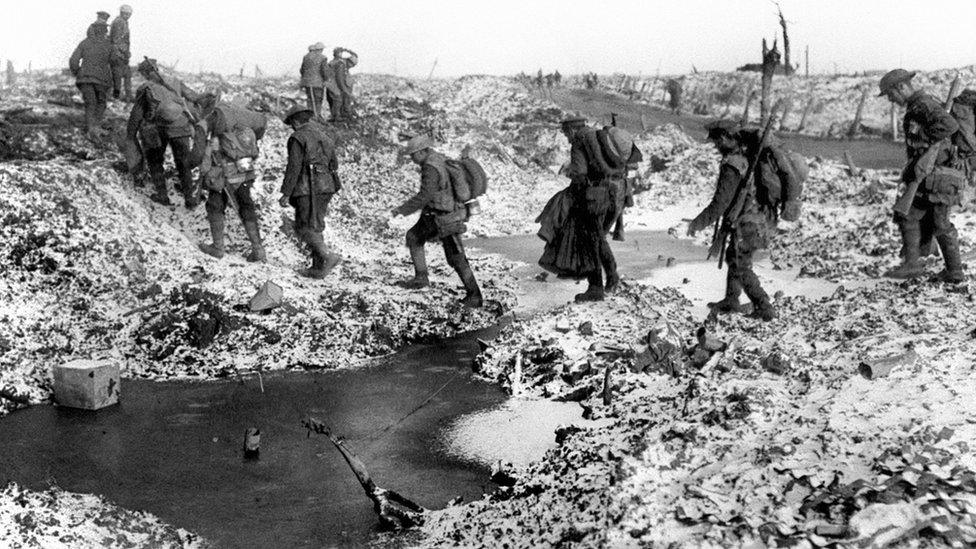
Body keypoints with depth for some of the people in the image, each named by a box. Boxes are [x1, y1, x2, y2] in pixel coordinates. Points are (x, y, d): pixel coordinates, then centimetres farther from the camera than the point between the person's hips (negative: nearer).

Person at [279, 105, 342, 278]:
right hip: (326, 187, 8)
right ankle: (319, 268, 11)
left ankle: (328, 256, -21)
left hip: (308, 188, -8)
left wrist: (286, 194, -10)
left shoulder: (298, 139, -8)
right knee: (314, 227, 13)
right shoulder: (324, 135, 15)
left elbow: (294, 168, -14)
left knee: (305, 229, -4)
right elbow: (333, 165, 18)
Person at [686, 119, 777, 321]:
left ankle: (764, 309, 12)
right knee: (732, 257, 23)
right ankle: (730, 302, 35)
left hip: (746, 225, -9)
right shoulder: (747, 157, 4)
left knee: (741, 268, 6)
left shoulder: (732, 166, -24)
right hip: (757, 219, 9)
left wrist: (698, 223, -13)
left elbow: (720, 203, -24)